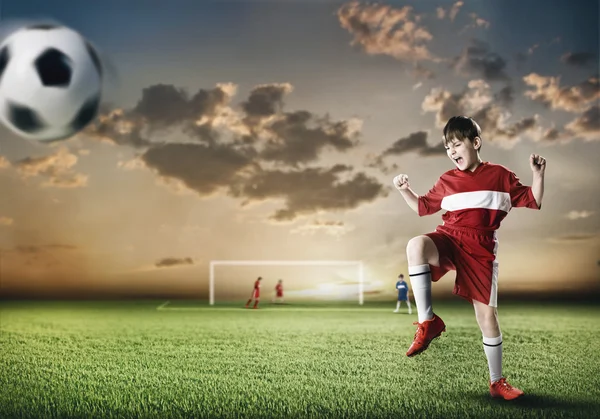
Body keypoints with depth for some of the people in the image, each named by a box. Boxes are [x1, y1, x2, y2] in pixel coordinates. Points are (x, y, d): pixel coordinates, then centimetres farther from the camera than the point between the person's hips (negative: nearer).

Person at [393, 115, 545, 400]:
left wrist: (538, 175, -6)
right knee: (416, 245, -35)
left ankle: (497, 382, 17)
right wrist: (404, 190, 8)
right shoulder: (446, 181, 12)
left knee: (487, 316, -1)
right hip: (448, 240, 1)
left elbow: (532, 202, 8)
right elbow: (422, 207, 23)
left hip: (480, 249, -1)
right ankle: (428, 322, -27)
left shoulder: (500, 176, 6)